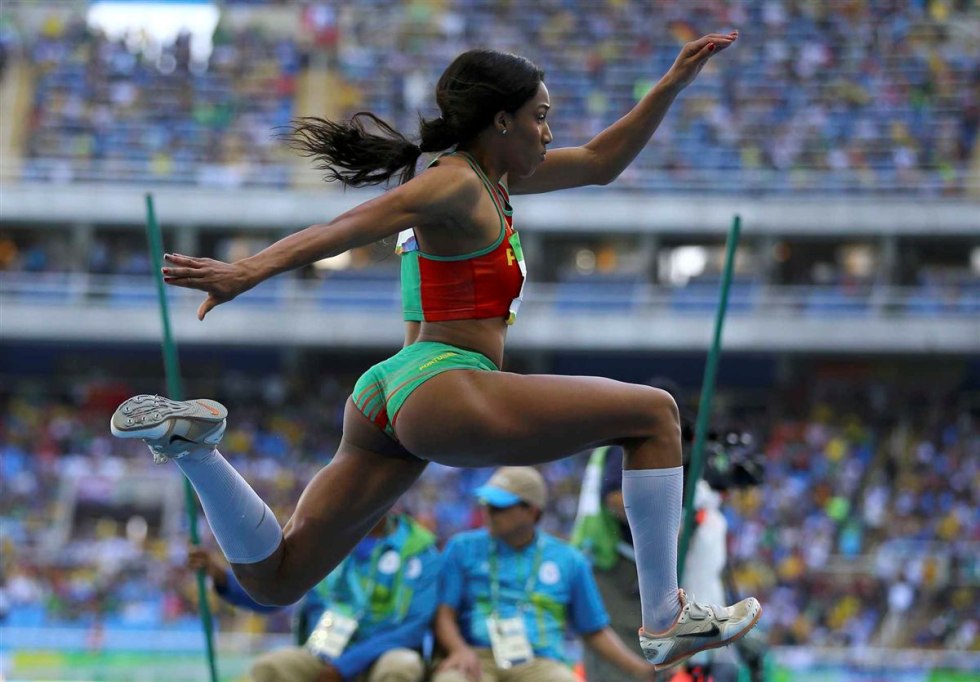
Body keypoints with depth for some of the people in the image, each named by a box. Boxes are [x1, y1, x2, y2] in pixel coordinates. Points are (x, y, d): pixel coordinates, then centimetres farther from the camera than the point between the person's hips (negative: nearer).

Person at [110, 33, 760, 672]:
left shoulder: (488, 178, 22)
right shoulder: (456, 185, -7)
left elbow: (601, 160, 32)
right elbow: (351, 227, -21)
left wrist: (675, 82, 28)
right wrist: (248, 272, -34)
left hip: (388, 400, 10)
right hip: (444, 389, -10)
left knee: (273, 576, 11)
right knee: (653, 412, 1)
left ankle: (193, 443, -7)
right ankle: (665, 622, -1)